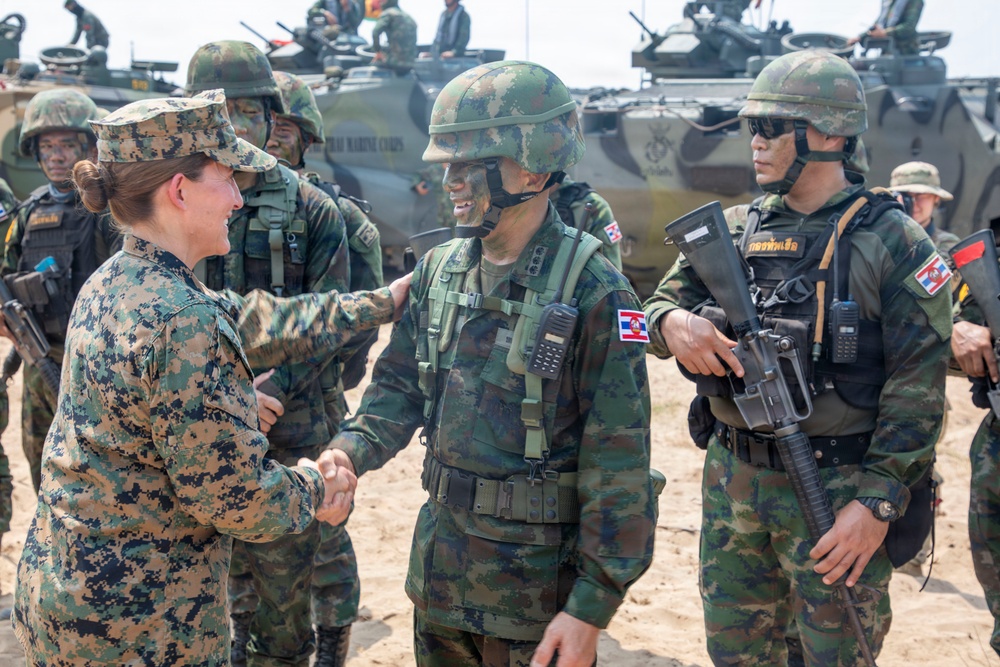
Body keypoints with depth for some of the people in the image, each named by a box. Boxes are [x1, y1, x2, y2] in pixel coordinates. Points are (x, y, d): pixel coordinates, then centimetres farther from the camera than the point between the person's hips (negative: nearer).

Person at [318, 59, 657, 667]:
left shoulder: (593, 292, -17)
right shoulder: (440, 268, 3)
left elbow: (618, 469, -17)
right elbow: (400, 385, 11)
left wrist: (592, 607, -17)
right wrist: (351, 450, -10)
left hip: (537, 587, -6)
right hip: (440, 568, 6)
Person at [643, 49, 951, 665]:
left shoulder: (892, 242, -8)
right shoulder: (732, 229, 6)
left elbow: (917, 383, -11)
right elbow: (659, 304, 7)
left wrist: (879, 502, -18)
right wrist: (672, 322, -19)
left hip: (837, 488, -4)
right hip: (733, 477, 5)